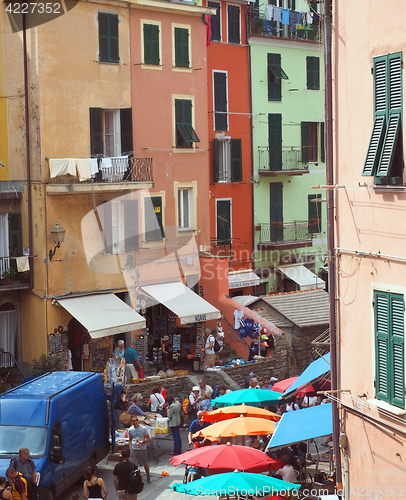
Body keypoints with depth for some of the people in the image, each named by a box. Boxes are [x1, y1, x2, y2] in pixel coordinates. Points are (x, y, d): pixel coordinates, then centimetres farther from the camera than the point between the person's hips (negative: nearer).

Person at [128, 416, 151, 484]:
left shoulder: (143, 429, -8)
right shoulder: (130, 430, 1)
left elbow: (148, 439, -3)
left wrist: (143, 442, -22)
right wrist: (130, 449, 4)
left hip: (142, 449, -2)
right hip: (134, 450, 2)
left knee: (145, 464, 11)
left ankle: (148, 477, 32)